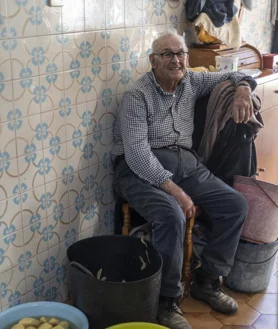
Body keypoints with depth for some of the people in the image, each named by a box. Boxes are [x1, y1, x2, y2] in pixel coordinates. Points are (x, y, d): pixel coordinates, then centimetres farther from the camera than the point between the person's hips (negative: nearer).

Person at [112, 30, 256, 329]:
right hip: (141, 168, -6)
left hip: (185, 163, 7)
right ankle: (166, 299, -12)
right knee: (172, 216, -33)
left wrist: (242, 89, -4)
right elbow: (137, 153, -22)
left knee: (235, 205, -8)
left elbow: (232, 77, 22)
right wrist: (174, 190, -28)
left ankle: (207, 281, 8)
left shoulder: (191, 82, 8)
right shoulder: (137, 96, -12)